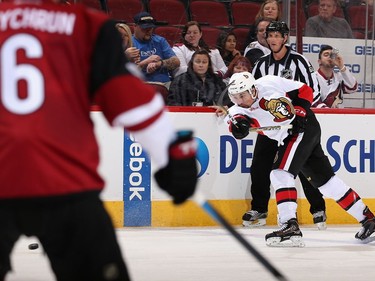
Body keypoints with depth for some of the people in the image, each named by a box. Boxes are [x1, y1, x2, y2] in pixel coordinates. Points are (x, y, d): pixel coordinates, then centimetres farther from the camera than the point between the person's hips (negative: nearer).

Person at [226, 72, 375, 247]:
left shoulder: (269, 84, -16)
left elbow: (305, 90, -7)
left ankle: (290, 227, -27)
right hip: (289, 138, 8)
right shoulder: (241, 109, -1)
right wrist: (238, 123, -43)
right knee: (325, 180, 12)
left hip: (305, 127, -8)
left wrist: (300, 111, -17)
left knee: (280, 173, -21)